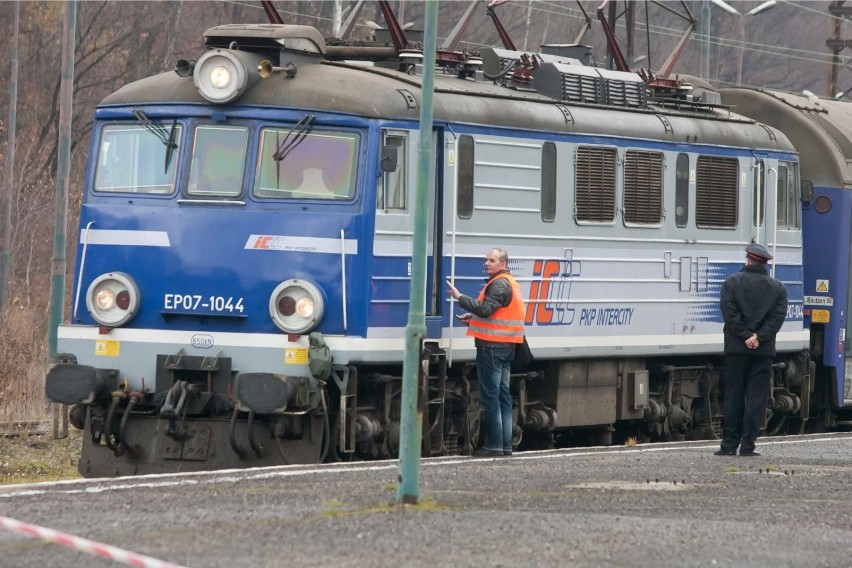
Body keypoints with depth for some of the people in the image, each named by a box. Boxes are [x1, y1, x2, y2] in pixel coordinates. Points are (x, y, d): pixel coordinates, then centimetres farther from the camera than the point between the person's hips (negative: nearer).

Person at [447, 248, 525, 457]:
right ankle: (506, 444, 12)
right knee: (503, 395, 11)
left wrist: (459, 297, -24)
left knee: (490, 395, -8)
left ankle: (494, 444, -9)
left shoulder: (499, 285, -14)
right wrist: (474, 317, 14)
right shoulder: (509, 283, 19)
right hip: (506, 346, 10)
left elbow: (485, 308, -25)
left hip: (492, 346, -10)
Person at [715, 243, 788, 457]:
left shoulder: (732, 282, 1)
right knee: (756, 397, 2)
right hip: (764, 350, 1)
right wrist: (758, 337, -10)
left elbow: (730, 313, -10)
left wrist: (745, 335, -9)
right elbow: (778, 317, -4)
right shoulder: (778, 288, 7)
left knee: (734, 396, 5)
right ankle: (748, 445, -4)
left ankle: (729, 445, 3)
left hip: (736, 349, -1)